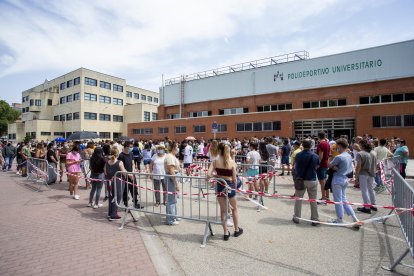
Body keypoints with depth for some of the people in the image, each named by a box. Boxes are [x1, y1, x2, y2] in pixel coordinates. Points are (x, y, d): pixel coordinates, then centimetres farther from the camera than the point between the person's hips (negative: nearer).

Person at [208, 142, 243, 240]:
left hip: (220, 186, 1)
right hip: (230, 185, -1)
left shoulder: (215, 161, -7)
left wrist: (217, 176, 5)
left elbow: (209, 174, -14)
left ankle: (226, 233, 25)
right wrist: (235, 187, 9)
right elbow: (234, 178, -7)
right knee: (234, 208, 22)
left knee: (223, 210, 16)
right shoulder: (232, 162, -10)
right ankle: (237, 230, 37)